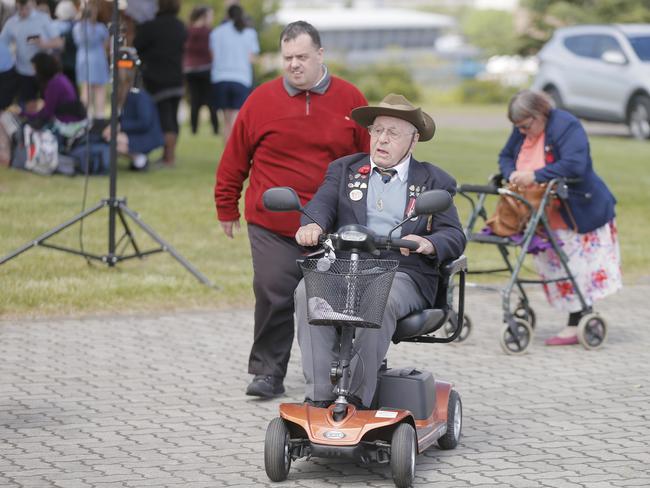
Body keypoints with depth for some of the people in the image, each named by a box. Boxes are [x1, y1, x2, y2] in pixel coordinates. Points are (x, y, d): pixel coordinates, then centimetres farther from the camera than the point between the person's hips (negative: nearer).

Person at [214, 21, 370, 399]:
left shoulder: (350, 101, 2)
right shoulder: (262, 101, 1)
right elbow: (234, 160, 8)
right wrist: (227, 208, 10)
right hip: (272, 228, -1)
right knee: (273, 298, -7)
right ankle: (269, 372, 5)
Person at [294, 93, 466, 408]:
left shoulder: (434, 182, 16)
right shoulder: (344, 170, 23)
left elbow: (455, 236, 5)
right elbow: (322, 204, 4)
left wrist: (428, 244, -20)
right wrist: (312, 225, -22)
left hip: (403, 274, -2)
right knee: (307, 291, -31)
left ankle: (357, 399, -31)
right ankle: (319, 395, -31)